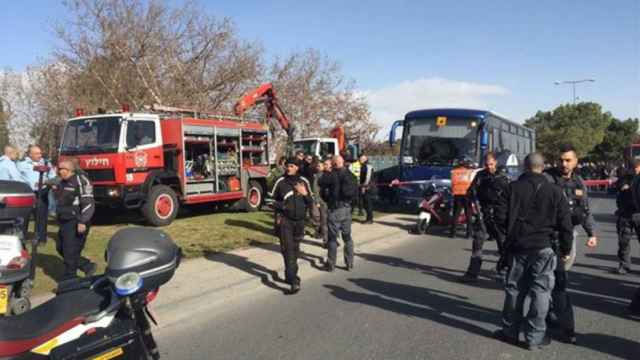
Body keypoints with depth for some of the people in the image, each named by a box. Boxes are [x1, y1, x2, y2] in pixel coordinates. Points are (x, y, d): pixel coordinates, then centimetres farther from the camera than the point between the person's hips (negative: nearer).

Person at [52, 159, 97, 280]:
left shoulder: (81, 182, -15)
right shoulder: (62, 182, 15)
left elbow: (88, 203, -21)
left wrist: (82, 222, -25)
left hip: (76, 224, -10)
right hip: (64, 222, 10)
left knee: (70, 252, -7)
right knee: (61, 249, 14)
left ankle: (69, 280, 5)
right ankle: (88, 267, 22)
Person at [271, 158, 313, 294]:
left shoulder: (304, 182, 3)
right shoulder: (280, 182, -3)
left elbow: (311, 202, 6)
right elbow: (273, 200, 11)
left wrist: (305, 193, -12)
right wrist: (278, 209, -3)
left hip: (299, 221, 3)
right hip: (285, 221, -3)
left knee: (295, 249, 15)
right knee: (288, 249, -13)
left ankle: (290, 275, 34)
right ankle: (294, 281, -18)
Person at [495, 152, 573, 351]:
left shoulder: (513, 188, -1)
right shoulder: (554, 191, -1)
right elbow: (565, 223, 1)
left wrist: (505, 242, 10)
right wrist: (565, 249, 11)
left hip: (517, 246, 1)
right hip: (542, 247, -1)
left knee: (514, 289, 12)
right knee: (540, 291, 5)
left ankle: (510, 331, 22)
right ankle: (535, 337, 9)